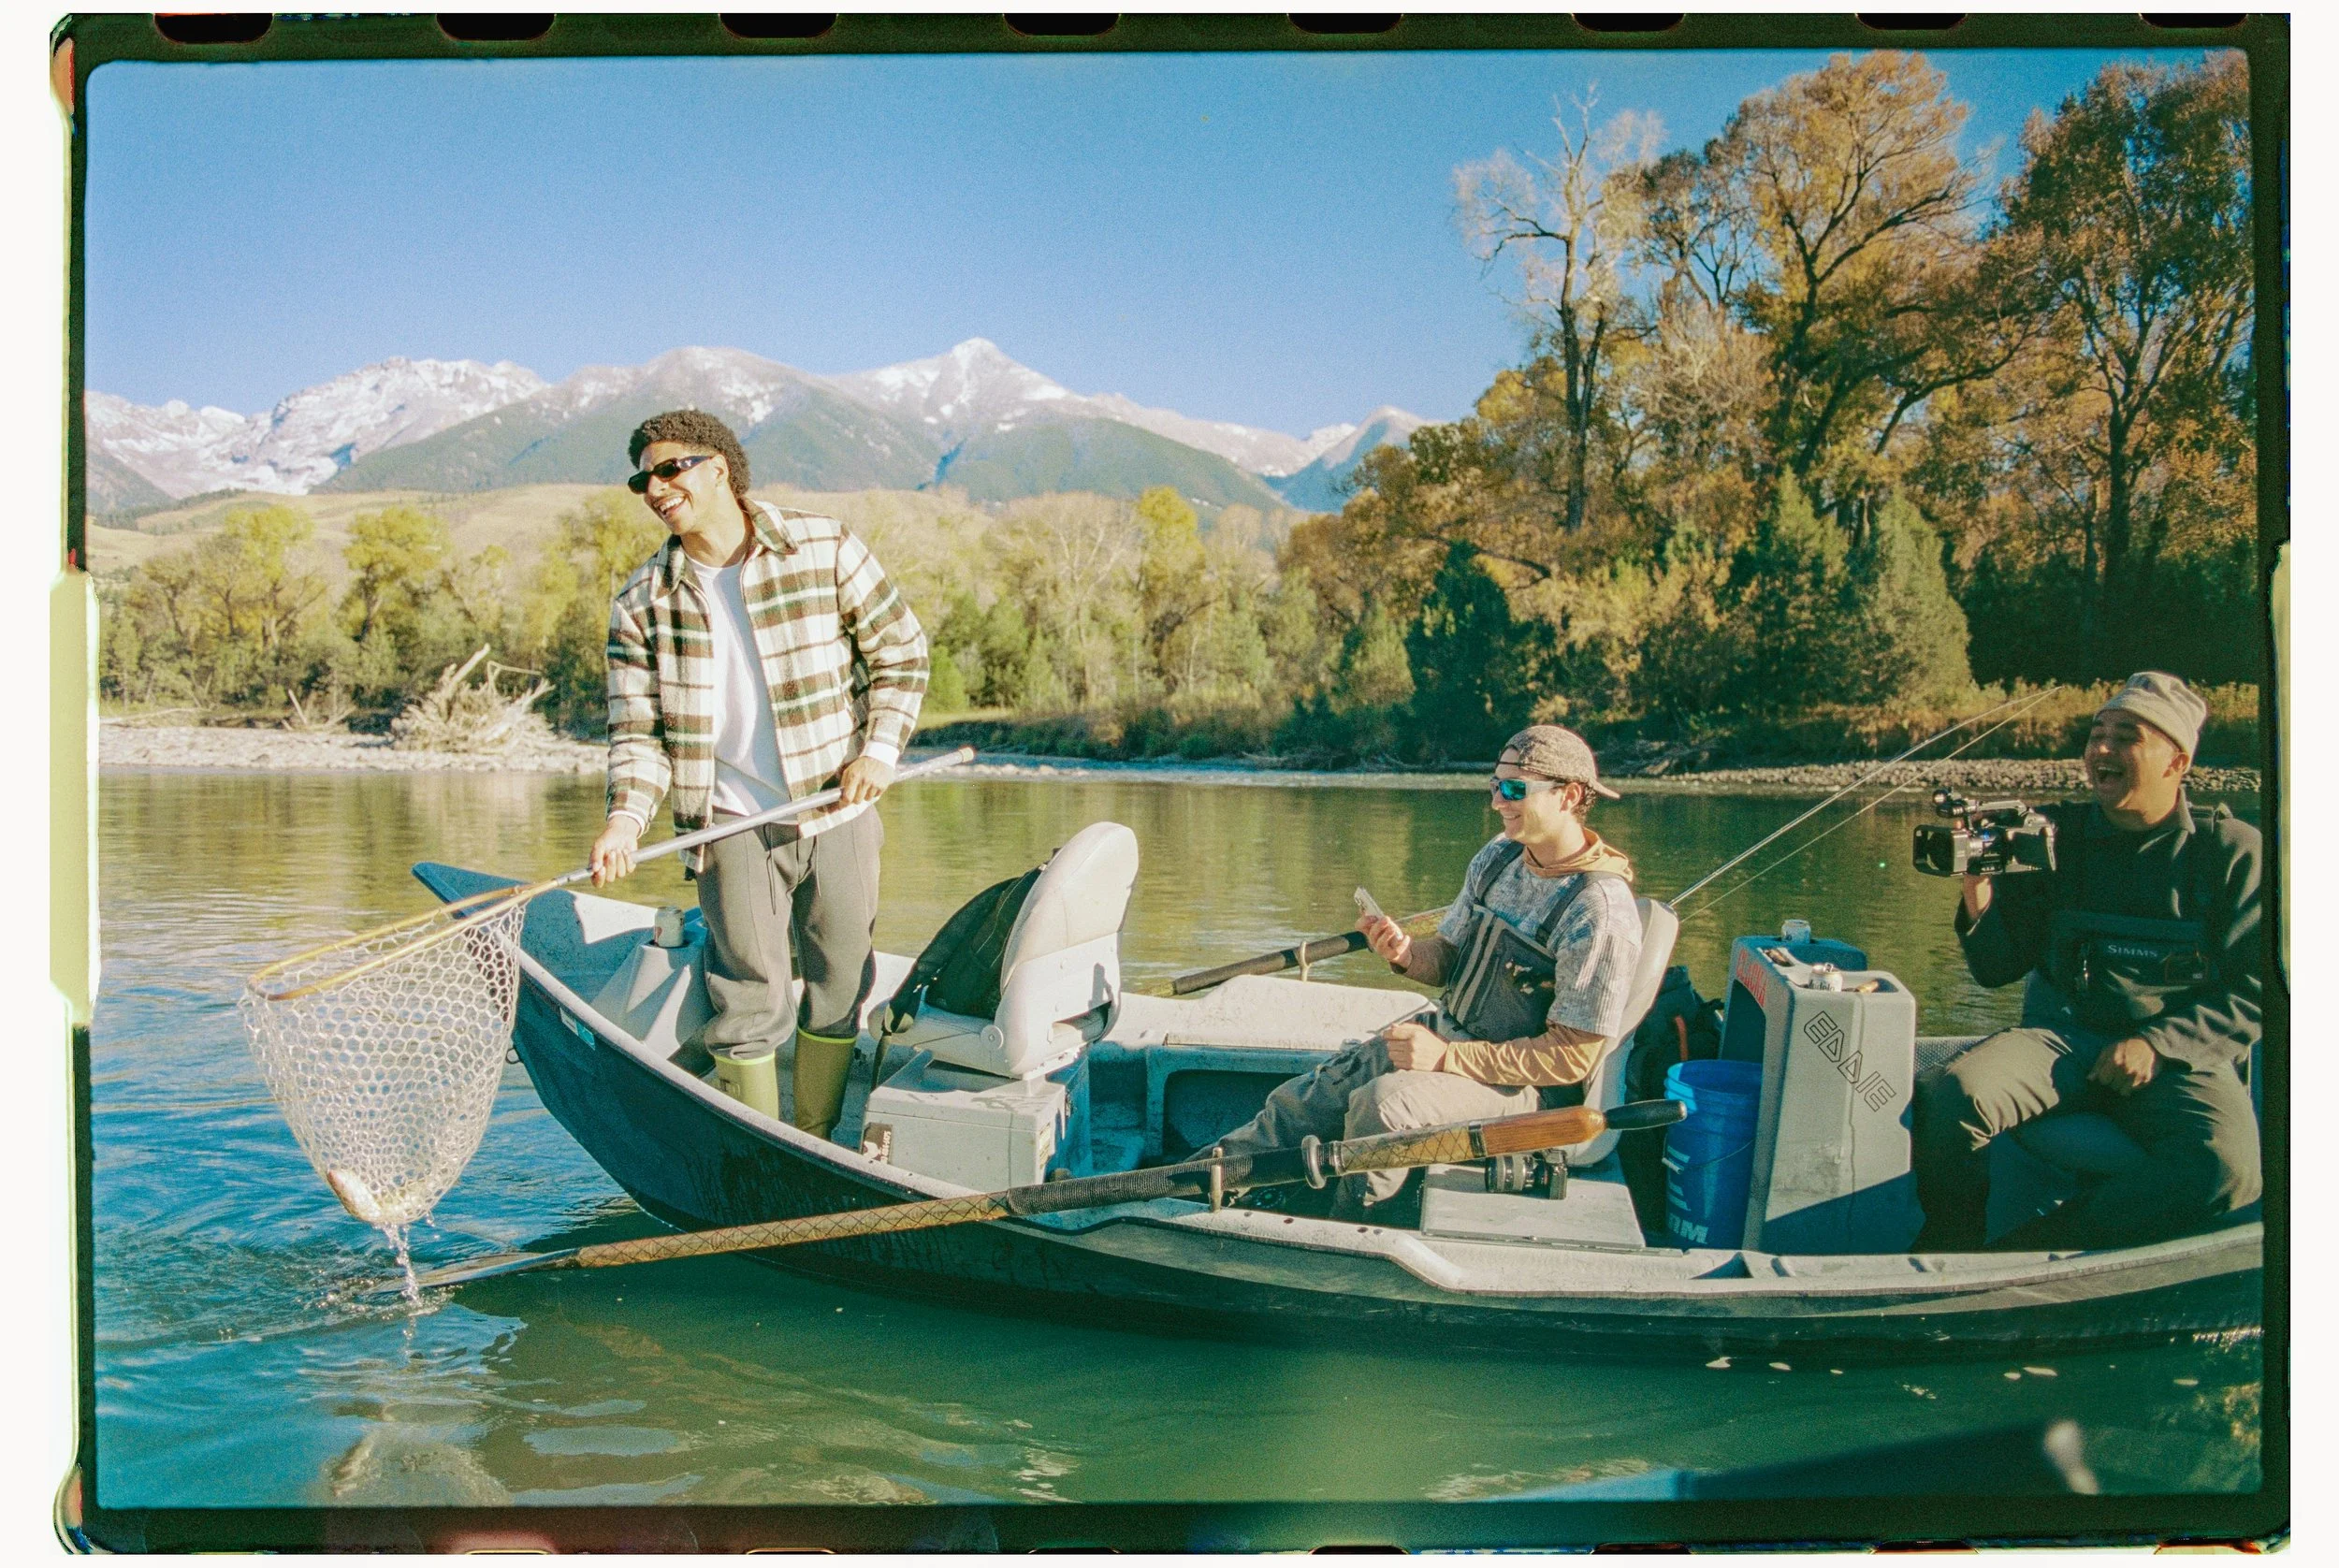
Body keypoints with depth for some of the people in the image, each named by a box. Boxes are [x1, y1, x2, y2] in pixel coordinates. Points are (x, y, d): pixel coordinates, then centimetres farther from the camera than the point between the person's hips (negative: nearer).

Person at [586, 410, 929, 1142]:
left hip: (837, 814, 0)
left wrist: (880, 749, -7)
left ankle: (815, 1153, 24)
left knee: (840, 990, 8)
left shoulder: (824, 549, -2)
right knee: (746, 999, -2)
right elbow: (638, 725, 1)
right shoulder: (642, 602, 2)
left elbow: (900, 651, 5)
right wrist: (627, 816, -16)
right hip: (733, 827, 0)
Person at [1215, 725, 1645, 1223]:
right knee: (1299, 1102, -4)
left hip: (1527, 1084, -8)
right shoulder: (1498, 857, 3)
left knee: (1382, 1104, -31)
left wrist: (1449, 1057, -24)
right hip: (1447, 1039, 8)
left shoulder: (1600, 912, -22)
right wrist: (1406, 954, -12)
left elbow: (1572, 1058, -22)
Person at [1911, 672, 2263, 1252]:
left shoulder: (2233, 851, 4)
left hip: (2179, 1052, -1)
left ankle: (2024, 1252, -20)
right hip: (2062, 1035, 1)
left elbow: (2254, 988, 1)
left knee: (2227, 1168, -34)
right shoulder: (2055, 835, 8)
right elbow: (1998, 970, 7)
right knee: (1948, 1094, -31)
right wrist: (1979, 892, -13)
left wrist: (2160, 1045, -13)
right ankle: (1949, 1247, -6)